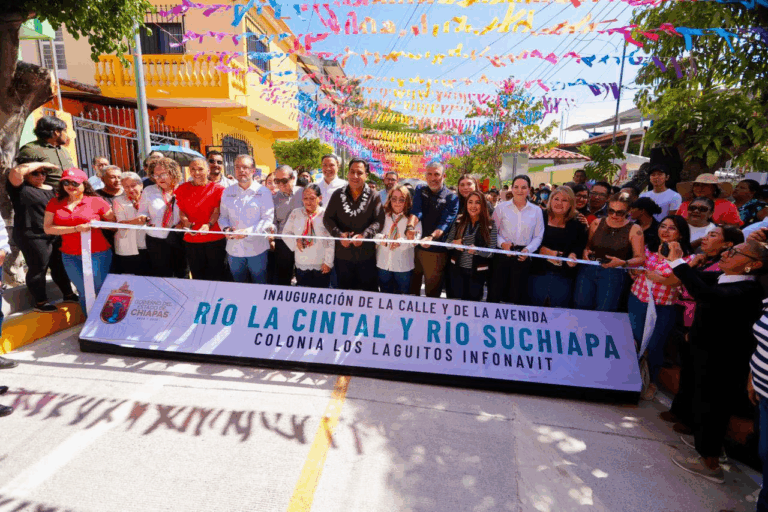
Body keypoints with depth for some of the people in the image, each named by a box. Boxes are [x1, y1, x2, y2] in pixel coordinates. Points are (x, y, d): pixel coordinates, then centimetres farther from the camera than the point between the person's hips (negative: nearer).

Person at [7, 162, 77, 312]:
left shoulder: (50, 189, 14)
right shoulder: (20, 188, -7)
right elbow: (16, 172, -26)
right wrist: (40, 164, -16)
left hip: (54, 235, 7)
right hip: (32, 237, -7)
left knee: (58, 266, 16)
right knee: (38, 269, 1)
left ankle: (68, 294, 27)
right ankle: (40, 302, 12)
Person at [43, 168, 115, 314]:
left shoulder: (96, 201, -3)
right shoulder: (55, 203, 6)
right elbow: (48, 228, -3)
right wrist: (76, 228, -12)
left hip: (98, 254, -3)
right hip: (70, 256, 3)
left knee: (101, 291, 2)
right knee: (84, 293, 11)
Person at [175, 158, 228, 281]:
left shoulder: (217, 188, 1)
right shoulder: (182, 189, 10)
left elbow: (217, 211, -6)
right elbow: (181, 210, 8)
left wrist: (208, 225, -23)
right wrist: (186, 223, -12)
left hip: (215, 238, -3)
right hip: (191, 239, 3)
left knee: (218, 274, 5)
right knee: (197, 274, 14)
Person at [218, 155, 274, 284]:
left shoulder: (264, 192, -2)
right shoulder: (227, 192, 10)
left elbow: (268, 219, -8)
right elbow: (222, 216, 14)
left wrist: (247, 231, -19)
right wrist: (226, 228, -8)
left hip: (257, 249, -3)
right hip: (234, 249, 4)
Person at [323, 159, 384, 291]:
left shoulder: (374, 197, 0)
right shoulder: (338, 195, 6)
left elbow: (379, 221, -7)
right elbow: (327, 218, 4)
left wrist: (364, 235, -22)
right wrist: (339, 234, -13)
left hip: (367, 256, -2)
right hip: (342, 255, 2)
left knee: (369, 291, 9)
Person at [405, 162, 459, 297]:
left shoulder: (452, 198, -4)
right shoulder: (420, 190, 5)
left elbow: (445, 223, -17)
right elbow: (415, 211, -13)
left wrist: (431, 237, -37)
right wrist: (410, 227, -34)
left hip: (436, 250, -3)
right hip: (415, 246, 3)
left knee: (432, 290, 8)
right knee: (412, 286, 16)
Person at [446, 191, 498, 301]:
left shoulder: (490, 225, -7)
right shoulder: (459, 221, 0)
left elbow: (491, 252, -8)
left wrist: (477, 250, -26)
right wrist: (454, 243, -16)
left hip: (477, 272, -1)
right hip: (457, 269, 2)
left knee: (473, 300, 11)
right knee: (456, 298, 10)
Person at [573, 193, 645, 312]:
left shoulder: (634, 230, -1)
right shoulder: (596, 223, 7)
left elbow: (640, 258, -2)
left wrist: (622, 263, -19)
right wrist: (585, 252, -4)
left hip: (614, 274, -2)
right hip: (588, 271, 3)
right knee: (580, 308, -2)